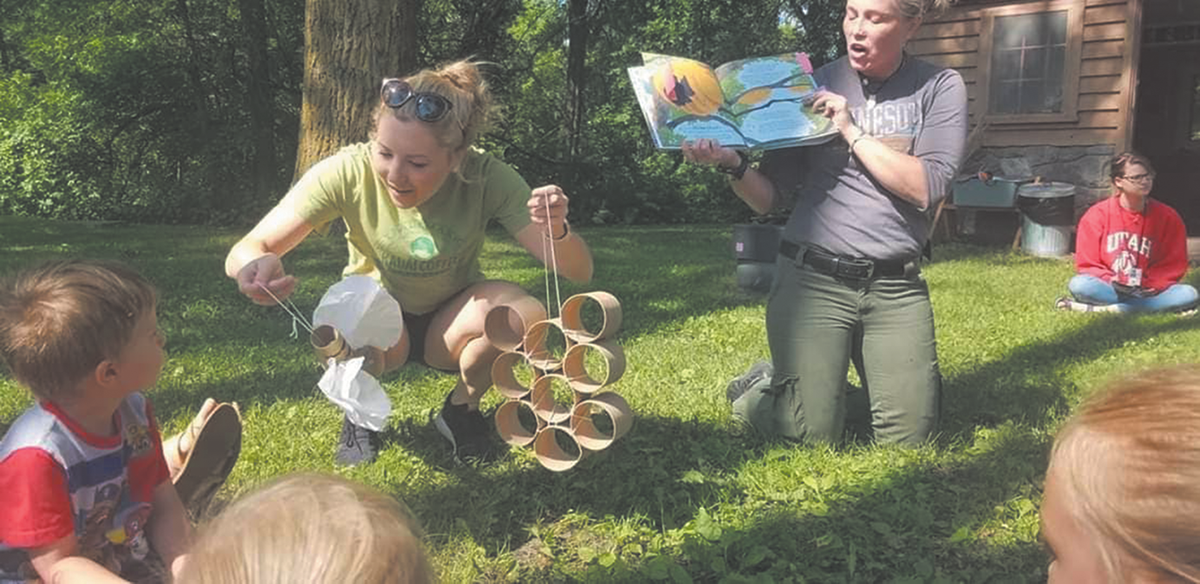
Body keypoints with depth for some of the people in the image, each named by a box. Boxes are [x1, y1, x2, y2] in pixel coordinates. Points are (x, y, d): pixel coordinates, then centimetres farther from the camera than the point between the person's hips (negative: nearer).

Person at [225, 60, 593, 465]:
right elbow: (244, 251, -25)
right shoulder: (348, 173, -25)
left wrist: (556, 232, -48)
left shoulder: (487, 178, -24)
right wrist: (256, 263, -51)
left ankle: (461, 408, 1)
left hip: (449, 325, 1)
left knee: (515, 305, -30)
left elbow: (579, 272, -24)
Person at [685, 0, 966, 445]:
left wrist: (852, 132, -13)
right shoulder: (815, 87, 4)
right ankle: (758, 390, 26)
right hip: (812, 278, -1)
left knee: (909, 436, 0)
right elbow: (767, 199, 2)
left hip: (895, 286, 2)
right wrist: (734, 164, -19)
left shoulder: (940, 87, 4)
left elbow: (926, 189, -10)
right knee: (814, 435, -6)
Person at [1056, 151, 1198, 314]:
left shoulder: (1167, 216, 2)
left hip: (1146, 292, 2)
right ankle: (1156, 306, -26)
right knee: (1078, 284, -33)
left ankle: (1101, 309, -30)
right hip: (1108, 289, -2)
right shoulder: (1097, 215, -2)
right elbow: (1087, 264, -1)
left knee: (1189, 294, -26)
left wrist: (1148, 287, -11)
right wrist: (1111, 283, -18)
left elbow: (1174, 264, 4)